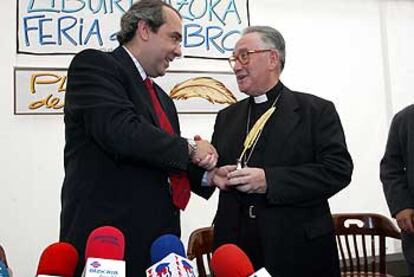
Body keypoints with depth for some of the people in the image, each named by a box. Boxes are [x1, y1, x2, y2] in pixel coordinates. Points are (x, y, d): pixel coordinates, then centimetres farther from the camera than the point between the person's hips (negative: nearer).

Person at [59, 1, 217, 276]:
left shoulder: (162, 98, 20)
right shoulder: (94, 64, -4)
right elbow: (121, 132, -21)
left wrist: (204, 172, 2)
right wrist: (190, 149, -8)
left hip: (158, 237, 8)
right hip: (104, 236, -7)